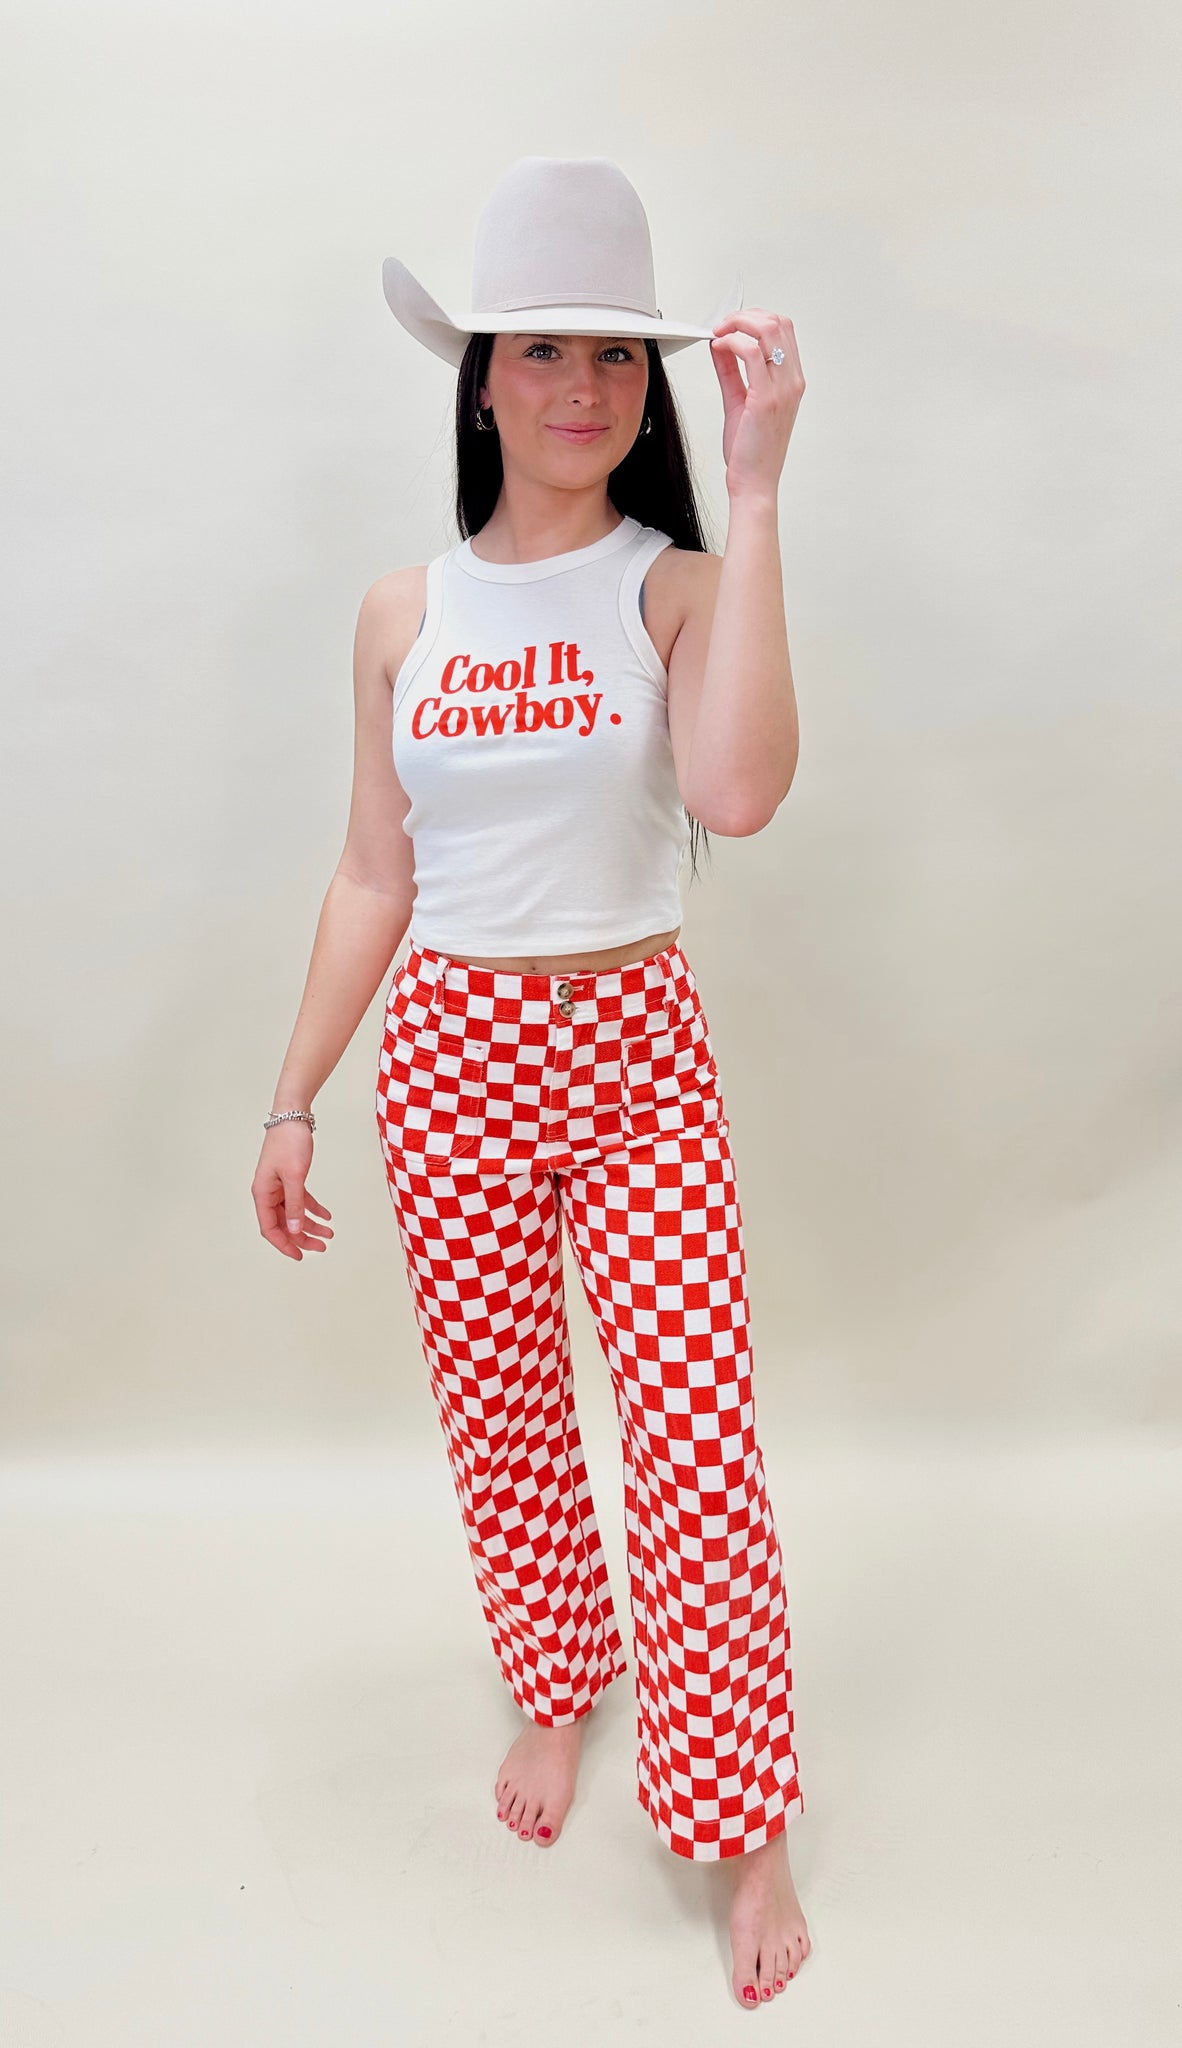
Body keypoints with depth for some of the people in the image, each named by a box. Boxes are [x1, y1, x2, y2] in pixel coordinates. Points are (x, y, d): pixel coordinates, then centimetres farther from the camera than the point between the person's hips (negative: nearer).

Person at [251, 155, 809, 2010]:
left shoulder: (678, 587, -4)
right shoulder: (404, 615, 5)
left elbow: (738, 790, -25)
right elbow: (374, 876, 9)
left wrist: (755, 492, -22)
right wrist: (294, 1097, 9)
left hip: (638, 1049, -2)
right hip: (453, 1056, 3)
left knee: (697, 1437, -4)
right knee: (500, 1422, 14)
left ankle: (745, 1821, 17)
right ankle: (559, 1694, 41)